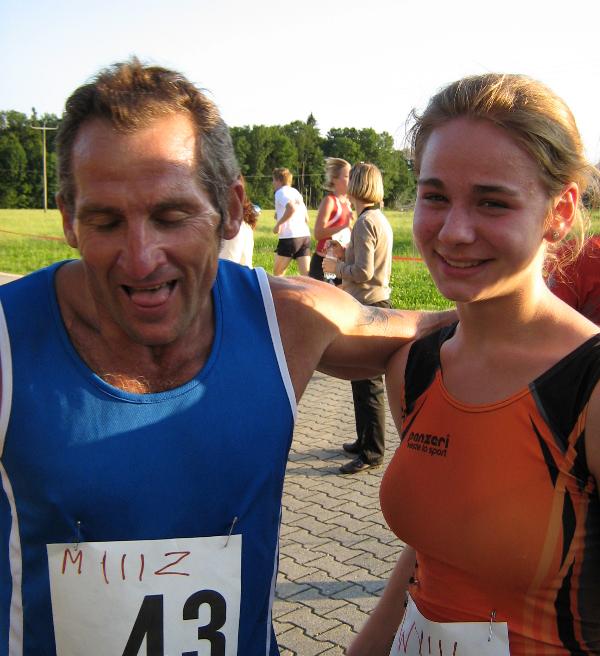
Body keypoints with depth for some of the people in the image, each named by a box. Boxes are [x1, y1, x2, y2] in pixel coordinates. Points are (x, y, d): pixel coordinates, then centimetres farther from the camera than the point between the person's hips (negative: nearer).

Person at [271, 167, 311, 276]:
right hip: (305, 236, 7)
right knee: (306, 274, -1)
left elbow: (291, 208, -24)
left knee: (277, 273, 11)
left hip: (289, 237, -7)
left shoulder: (280, 192, -3)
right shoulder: (296, 192, 21)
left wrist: (279, 223, -13)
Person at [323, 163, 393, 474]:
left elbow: (362, 272, -21)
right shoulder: (381, 220, 14)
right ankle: (364, 440, 29)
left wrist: (336, 267, -6)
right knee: (362, 379, 18)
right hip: (376, 302, 10)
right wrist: (346, 255, 16)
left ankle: (372, 452, 3)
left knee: (368, 382, -4)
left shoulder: (366, 223, -17)